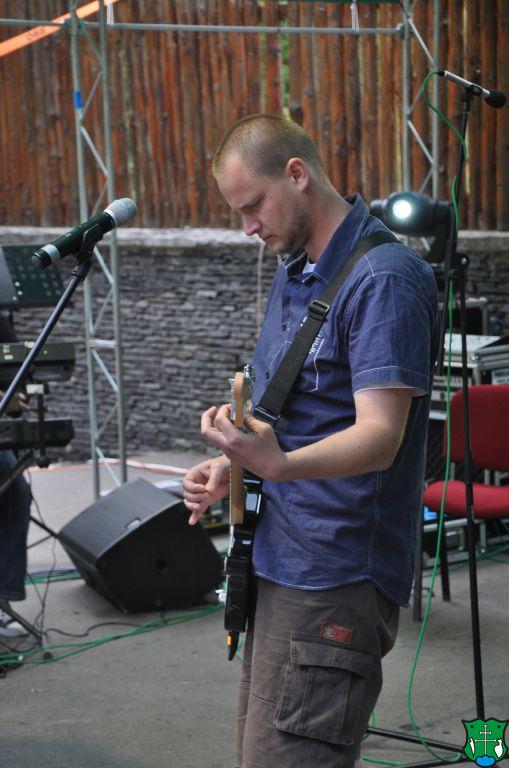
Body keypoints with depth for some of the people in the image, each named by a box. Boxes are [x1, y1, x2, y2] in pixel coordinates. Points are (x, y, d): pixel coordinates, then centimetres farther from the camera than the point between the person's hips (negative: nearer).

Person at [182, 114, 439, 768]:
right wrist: (233, 464, 5)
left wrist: (280, 464, -42)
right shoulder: (291, 273, 15)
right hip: (277, 564, 10)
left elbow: (380, 436, -25)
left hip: (333, 583, -10)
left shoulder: (386, 279, -16)